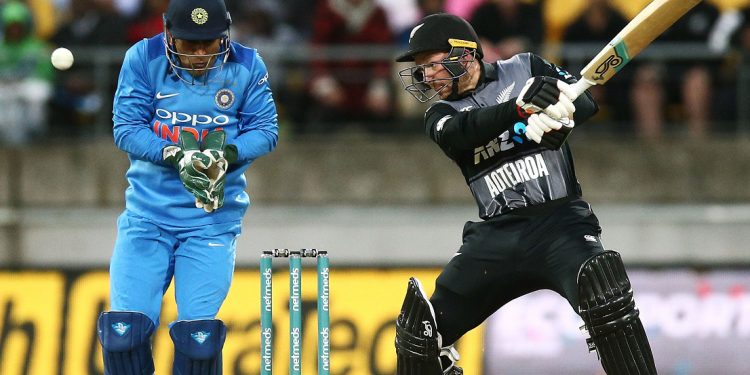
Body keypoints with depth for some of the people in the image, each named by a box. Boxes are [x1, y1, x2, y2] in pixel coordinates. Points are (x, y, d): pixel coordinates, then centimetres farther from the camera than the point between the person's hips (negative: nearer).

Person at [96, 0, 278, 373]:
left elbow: (265, 130, 0)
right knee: (122, 332, -11)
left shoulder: (247, 66, -2)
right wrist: (176, 156, -23)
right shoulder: (143, 59, -5)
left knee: (199, 337, -12)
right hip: (148, 213, 0)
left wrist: (225, 155, -20)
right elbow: (126, 128, -7)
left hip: (213, 219, 0)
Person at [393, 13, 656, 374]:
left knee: (604, 293, -32)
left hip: (559, 219, -4)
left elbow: (590, 98, -2)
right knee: (419, 330, 1)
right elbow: (461, 131, -15)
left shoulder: (525, 69, 6)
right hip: (495, 234, 4)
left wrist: (560, 114, -25)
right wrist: (519, 106, -33)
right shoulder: (441, 115, 9)